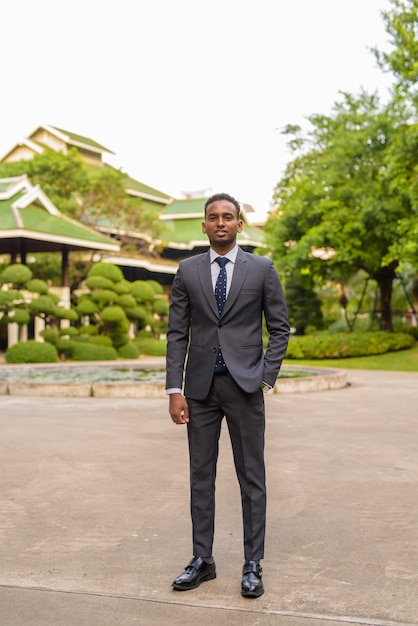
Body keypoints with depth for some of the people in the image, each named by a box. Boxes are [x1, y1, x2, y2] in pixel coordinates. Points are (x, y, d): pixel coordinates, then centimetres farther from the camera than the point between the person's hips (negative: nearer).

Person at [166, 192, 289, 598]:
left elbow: (279, 329, 4)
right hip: (200, 387, 2)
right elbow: (177, 333, 4)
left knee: (251, 477, 4)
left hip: (245, 385, -2)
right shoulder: (187, 271, 6)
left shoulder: (262, 269, 2)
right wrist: (174, 389, -4)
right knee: (201, 476, 9)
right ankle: (202, 560, 20)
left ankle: (252, 565, 14)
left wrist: (266, 378, -6)